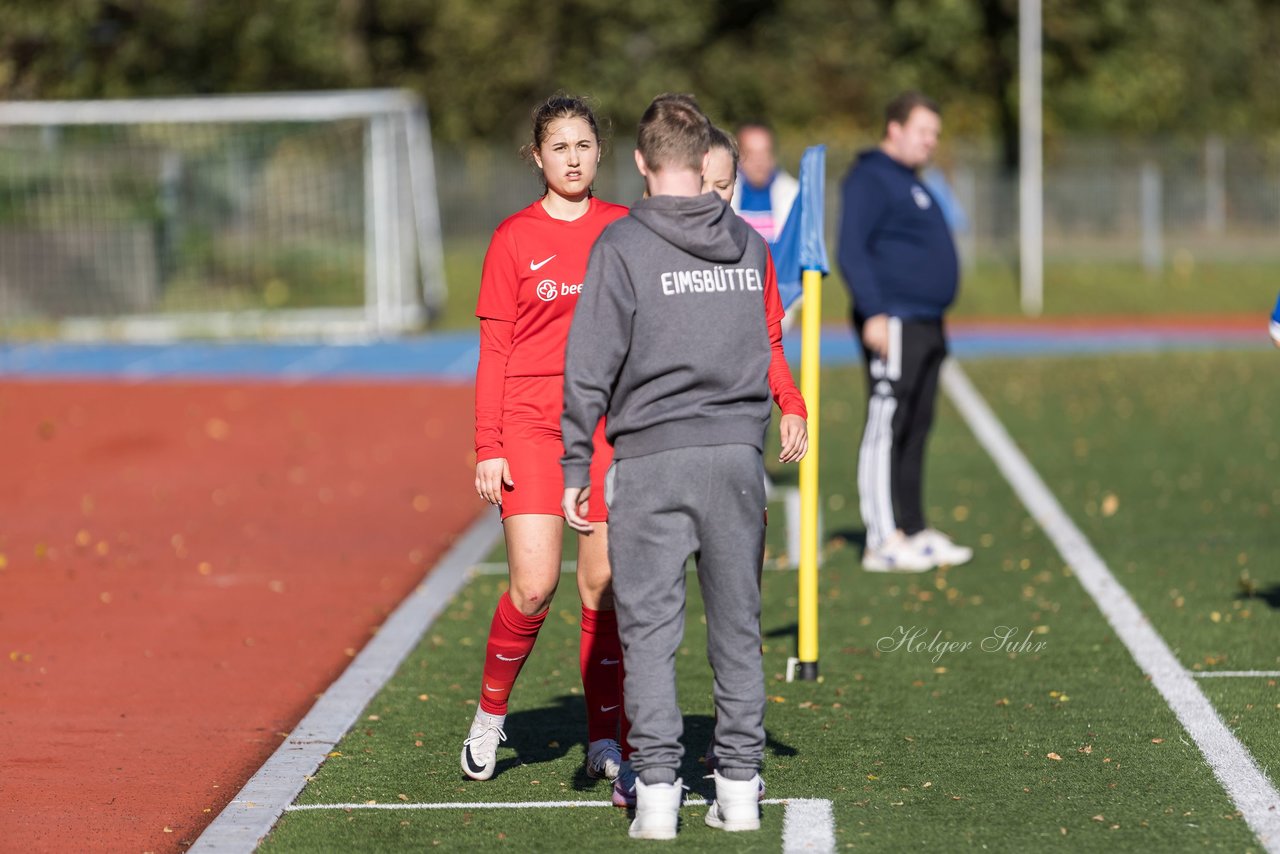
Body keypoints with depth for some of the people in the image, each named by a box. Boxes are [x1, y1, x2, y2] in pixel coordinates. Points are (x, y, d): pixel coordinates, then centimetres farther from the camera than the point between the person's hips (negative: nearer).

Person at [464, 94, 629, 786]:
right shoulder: (515, 238, 1)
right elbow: (494, 349, 1)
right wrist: (488, 447, -5)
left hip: (609, 424, 2)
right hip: (531, 423, -2)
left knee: (604, 585, 1)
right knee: (534, 586, -11)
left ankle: (603, 744, 10)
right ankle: (490, 713, 13)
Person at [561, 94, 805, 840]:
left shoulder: (622, 245, -6)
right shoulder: (749, 244, 8)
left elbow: (591, 366, -7)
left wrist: (576, 468, -3)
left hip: (651, 457, -4)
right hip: (739, 451, 4)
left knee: (650, 629, 0)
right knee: (738, 625, 10)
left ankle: (657, 790, -4)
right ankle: (740, 786, 11)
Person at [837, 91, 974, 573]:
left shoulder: (910, 184, 22)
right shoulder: (871, 179, -9)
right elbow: (852, 251, -17)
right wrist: (874, 314, -24)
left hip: (926, 327, 10)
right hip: (893, 323, -10)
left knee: (915, 430, 11)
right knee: (886, 428, -10)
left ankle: (914, 532, 15)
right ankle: (884, 541, -10)